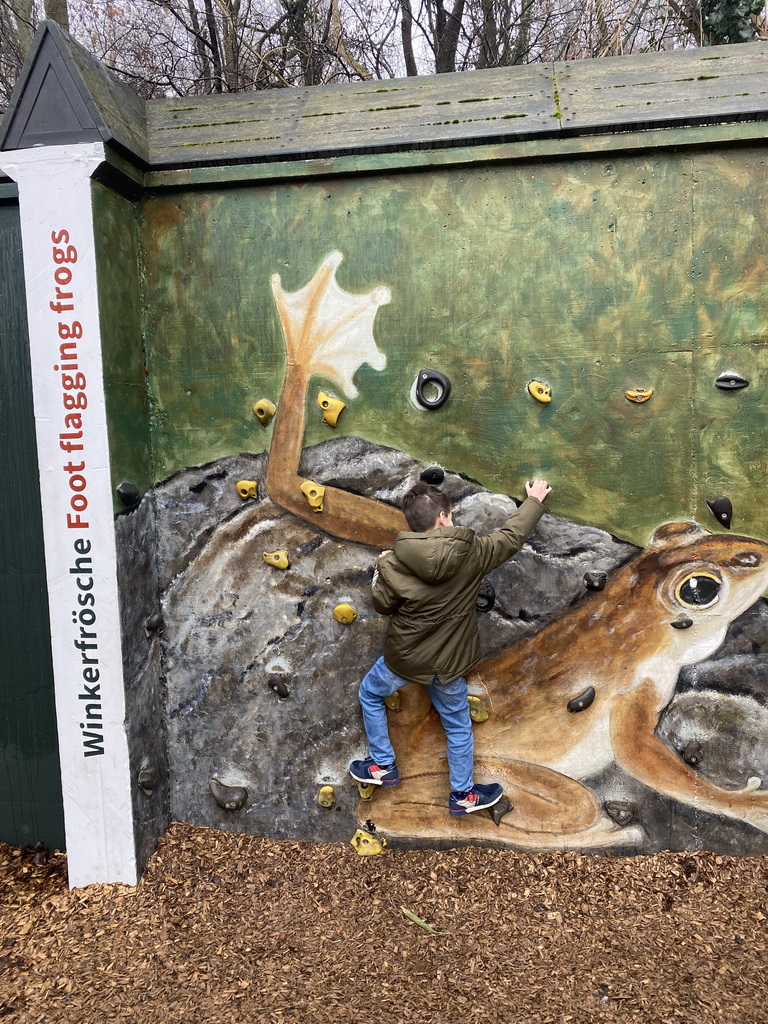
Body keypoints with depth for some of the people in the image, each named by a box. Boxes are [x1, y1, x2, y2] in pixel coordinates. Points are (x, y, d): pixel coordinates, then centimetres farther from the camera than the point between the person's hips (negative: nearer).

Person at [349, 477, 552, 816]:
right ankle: (463, 794, 40)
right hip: (448, 663, 1)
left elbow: (383, 605, -5)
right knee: (458, 724, 24)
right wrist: (534, 500, 13)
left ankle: (382, 766, 37)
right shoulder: (471, 553, -18)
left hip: (404, 659, -1)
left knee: (370, 693, 30)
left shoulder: (393, 564, -21)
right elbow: (512, 536, -3)